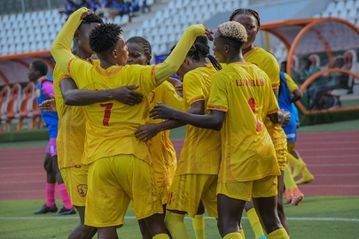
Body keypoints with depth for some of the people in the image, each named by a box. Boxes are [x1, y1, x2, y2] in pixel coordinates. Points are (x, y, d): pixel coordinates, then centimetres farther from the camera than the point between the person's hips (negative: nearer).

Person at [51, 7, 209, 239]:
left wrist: (76, 18, 31)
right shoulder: (134, 75, -5)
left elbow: (58, 48, 20)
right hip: (133, 156, -2)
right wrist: (190, 33, -6)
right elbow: (169, 67, -15)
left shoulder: (84, 74, 4)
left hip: (98, 160, 2)